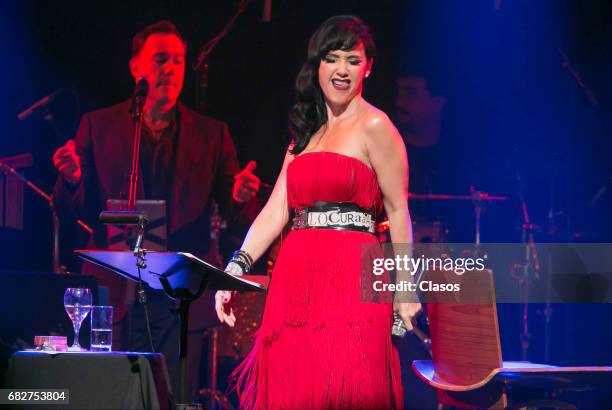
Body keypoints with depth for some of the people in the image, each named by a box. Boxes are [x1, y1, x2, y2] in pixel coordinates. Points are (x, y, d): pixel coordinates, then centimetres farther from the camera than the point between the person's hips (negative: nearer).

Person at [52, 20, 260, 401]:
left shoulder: (212, 134, 10)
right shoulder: (98, 126, 9)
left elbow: (234, 214, 6)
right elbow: (71, 210, 7)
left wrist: (239, 195, -17)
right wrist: (72, 180, -15)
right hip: (116, 294, 0)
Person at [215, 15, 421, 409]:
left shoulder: (373, 126, -1)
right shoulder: (307, 130, 18)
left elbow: (398, 211, -3)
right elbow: (276, 209, 10)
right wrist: (235, 269, -2)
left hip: (351, 282, -6)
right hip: (295, 281, 6)